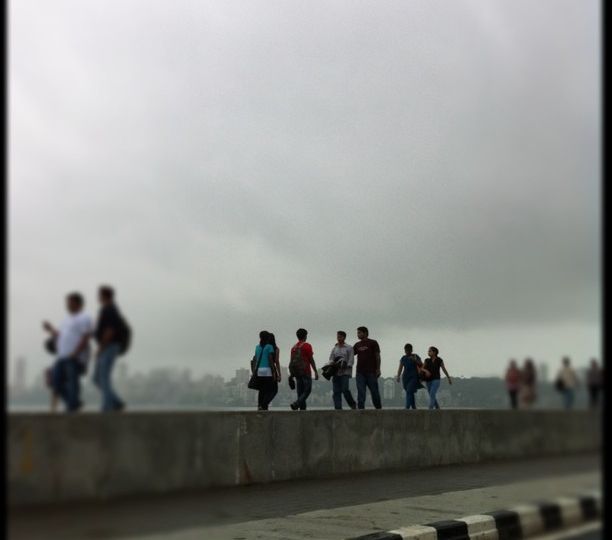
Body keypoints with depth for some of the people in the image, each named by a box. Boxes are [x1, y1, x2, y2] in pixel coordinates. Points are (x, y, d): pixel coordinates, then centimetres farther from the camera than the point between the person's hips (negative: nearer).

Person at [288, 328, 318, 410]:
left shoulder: (293, 347, 13)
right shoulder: (307, 346, -5)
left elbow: (291, 361, 12)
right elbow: (311, 360, -8)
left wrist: (291, 373, 16)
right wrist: (316, 372, -6)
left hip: (296, 372, 6)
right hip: (305, 372, -6)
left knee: (300, 392, 9)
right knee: (307, 390, -3)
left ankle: (302, 408, 6)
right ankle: (296, 404, -21)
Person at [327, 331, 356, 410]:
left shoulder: (349, 348, 4)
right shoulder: (334, 348, 18)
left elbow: (351, 360, -2)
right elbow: (331, 359, 15)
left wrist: (345, 366, -16)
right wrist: (332, 363, -7)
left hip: (345, 371, -4)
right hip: (336, 372, 4)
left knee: (345, 389, -16)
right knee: (336, 391, -3)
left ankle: (353, 404, 6)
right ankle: (338, 408, -2)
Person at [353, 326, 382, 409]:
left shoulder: (373, 343, 2)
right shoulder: (357, 345, 15)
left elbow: (377, 356, -1)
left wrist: (378, 369, -8)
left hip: (371, 372, -3)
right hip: (360, 372, 4)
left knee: (374, 392, 3)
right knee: (361, 393, -3)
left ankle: (379, 408, 16)